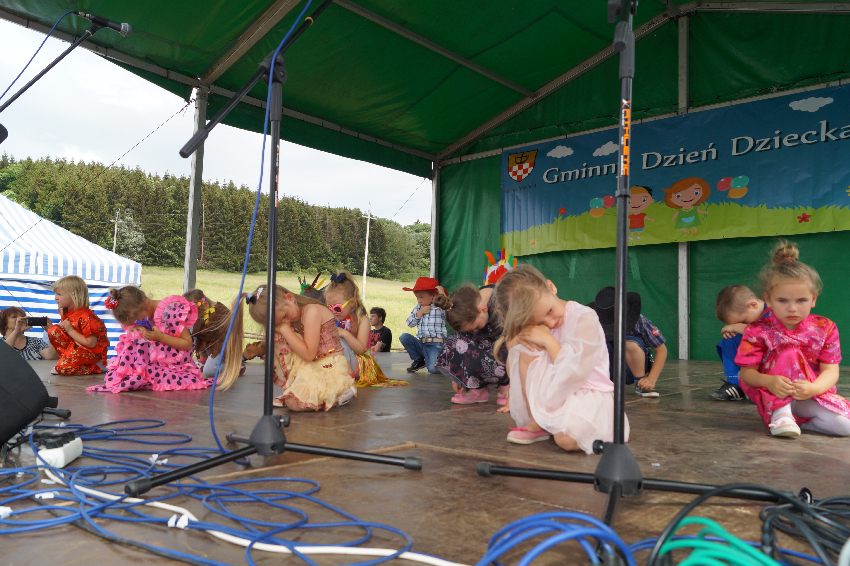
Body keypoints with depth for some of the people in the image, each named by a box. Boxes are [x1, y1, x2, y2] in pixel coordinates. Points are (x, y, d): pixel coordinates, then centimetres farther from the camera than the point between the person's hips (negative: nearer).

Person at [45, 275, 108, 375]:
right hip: (74, 346, 9)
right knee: (53, 330, -5)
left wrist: (70, 330, -23)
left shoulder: (86, 317, -25)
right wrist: (49, 326, -4)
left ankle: (95, 367, -5)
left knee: (62, 368, -24)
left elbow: (91, 343, -27)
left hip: (92, 352, -9)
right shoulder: (65, 312, 2)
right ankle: (67, 358, 2)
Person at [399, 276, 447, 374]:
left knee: (433, 369, -27)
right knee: (404, 337, -17)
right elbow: (410, 323, 8)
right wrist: (419, 313, -7)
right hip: (421, 343, 6)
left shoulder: (440, 307, -5)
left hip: (436, 345, -6)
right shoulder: (418, 308, 13)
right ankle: (419, 360, 4)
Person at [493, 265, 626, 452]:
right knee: (525, 352, -20)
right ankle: (536, 423, -11)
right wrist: (516, 336, -16)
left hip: (587, 393, -5)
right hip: (548, 395, 5)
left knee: (566, 437, -34)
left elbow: (573, 370, -23)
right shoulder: (536, 328, 2)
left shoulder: (585, 318, -15)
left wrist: (548, 340, -21)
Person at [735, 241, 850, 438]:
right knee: (789, 353, -27)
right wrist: (769, 381, -34)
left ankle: (795, 415, -2)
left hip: (813, 394, 3)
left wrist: (813, 388, -31)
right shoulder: (758, 332, -11)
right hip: (773, 398, -2)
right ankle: (780, 413, -24)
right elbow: (747, 372, -12)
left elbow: (831, 370, -8)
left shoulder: (825, 328, -3)